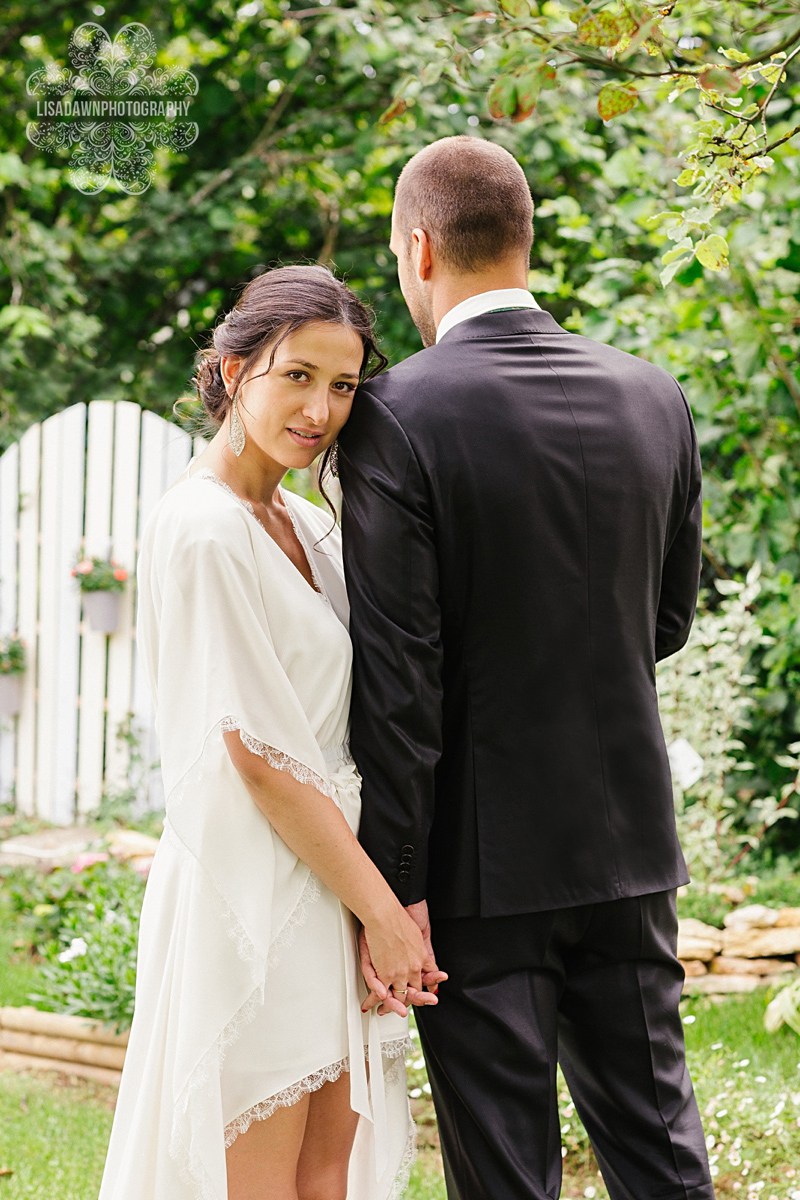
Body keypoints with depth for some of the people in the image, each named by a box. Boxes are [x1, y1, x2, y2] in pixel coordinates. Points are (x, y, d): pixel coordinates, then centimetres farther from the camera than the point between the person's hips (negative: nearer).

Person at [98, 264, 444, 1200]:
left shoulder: (304, 524, 12)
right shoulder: (202, 529, -15)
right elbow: (259, 755, -17)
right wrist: (382, 908, -13)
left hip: (329, 870, 9)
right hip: (250, 885, -9)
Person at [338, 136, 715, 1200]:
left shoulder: (398, 419, -15)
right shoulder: (655, 398, 2)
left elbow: (396, 676, -17)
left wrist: (393, 884, -13)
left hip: (484, 864, -5)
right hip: (629, 840, 5)